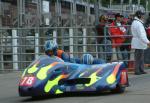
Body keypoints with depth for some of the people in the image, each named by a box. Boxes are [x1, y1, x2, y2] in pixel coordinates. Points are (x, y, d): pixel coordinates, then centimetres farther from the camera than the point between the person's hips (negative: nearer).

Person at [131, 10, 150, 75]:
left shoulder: (134, 22, 17)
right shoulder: (138, 23, -18)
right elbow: (141, 35, -24)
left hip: (137, 43, 11)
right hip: (139, 43, -11)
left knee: (141, 58, 14)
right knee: (138, 58, -6)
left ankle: (141, 70, 18)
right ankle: (137, 71, -3)